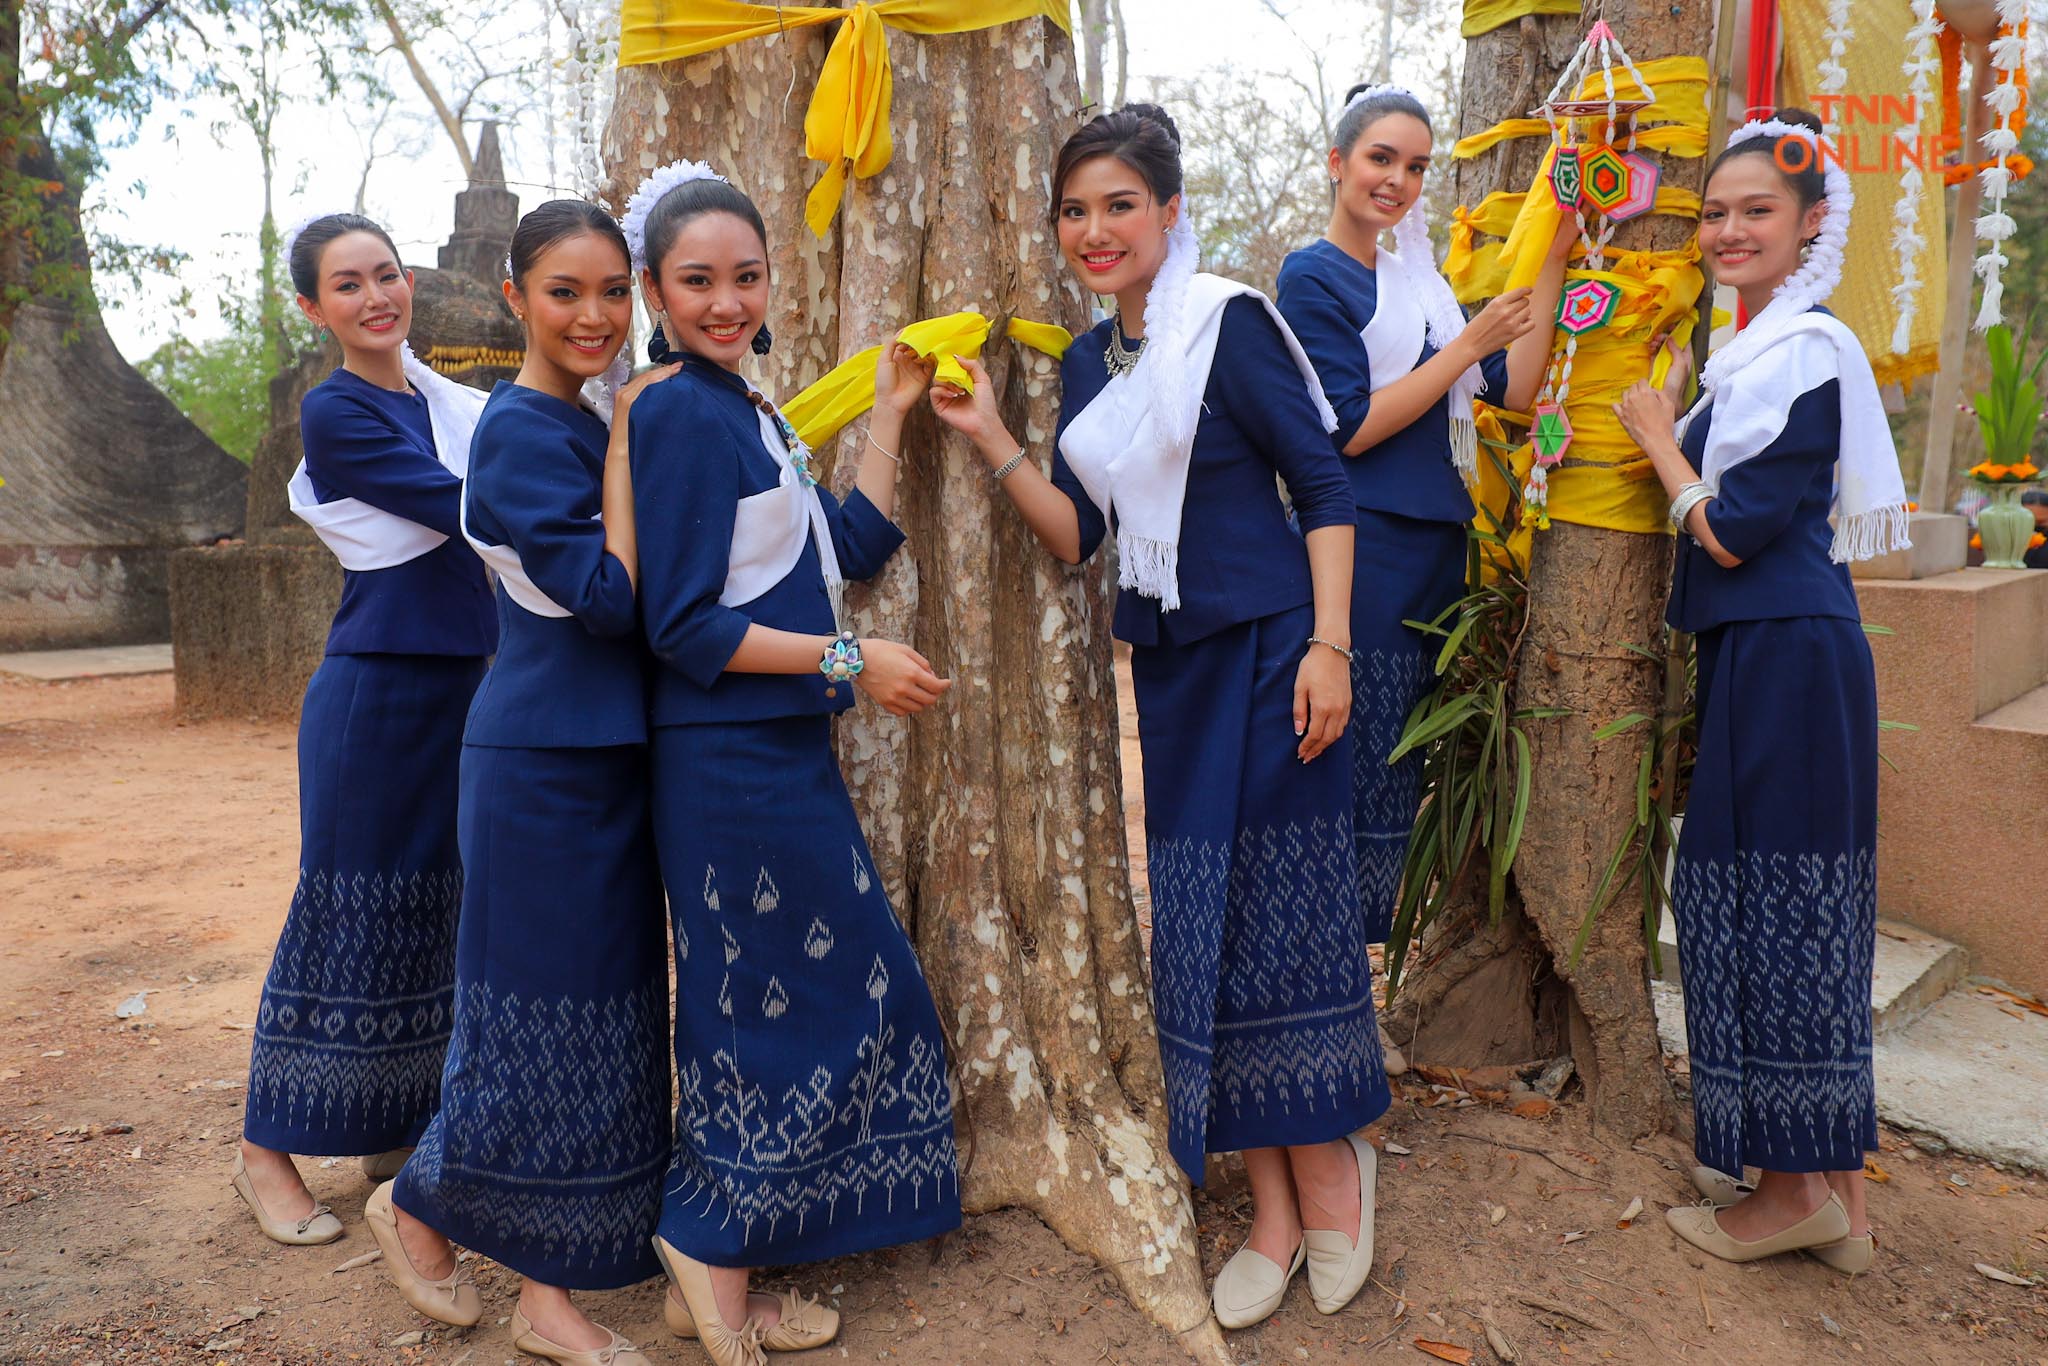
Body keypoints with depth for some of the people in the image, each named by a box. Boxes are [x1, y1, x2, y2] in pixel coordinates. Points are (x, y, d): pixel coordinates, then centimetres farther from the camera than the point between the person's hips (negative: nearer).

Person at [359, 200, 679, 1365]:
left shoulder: (588, 426, 12)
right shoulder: (523, 429, -14)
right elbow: (606, 600, -21)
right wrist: (630, 439, -17)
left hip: (608, 754, 9)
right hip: (545, 761, -9)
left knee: (605, 1014, 13)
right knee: (543, 1010, 4)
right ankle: (423, 1212, 32)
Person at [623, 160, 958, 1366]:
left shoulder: (748, 410, 15)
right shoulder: (683, 414, -14)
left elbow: (854, 550, 13)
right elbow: (682, 626, -18)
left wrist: (890, 413, 11)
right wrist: (851, 661, -16)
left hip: (781, 750, 10)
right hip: (731, 757, -9)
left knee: (766, 998, 14)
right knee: (794, 995, -1)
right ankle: (713, 1244, 17)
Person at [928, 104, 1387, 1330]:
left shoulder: (1229, 321, -7)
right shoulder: (1087, 361, 13)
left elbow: (1324, 483, -9)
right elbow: (1079, 535, 10)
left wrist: (1329, 644, -16)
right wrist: (991, 439, 1)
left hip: (1265, 651, -6)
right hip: (1168, 664, 7)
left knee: (1278, 912, 0)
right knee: (1198, 929, 8)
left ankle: (1329, 1170, 24)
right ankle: (1273, 1207, 22)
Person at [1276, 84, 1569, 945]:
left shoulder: (1414, 277, 17)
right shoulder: (1313, 276, -5)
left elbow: (1515, 389, 10)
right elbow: (1351, 428, -15)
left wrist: (1555, 261, 6)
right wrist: (1465, 345, -10)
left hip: (1434, 551, 8)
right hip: (1362, 557, -8)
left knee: (1406, 781, 13)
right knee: (1358, 789, -4)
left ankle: (1367, 949, 25)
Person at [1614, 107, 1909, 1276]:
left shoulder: (1801, 349, -13)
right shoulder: (1764, 343, 17)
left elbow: (1734, 532, -18)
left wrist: (1658, 436, -5)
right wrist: (1677, 423, 12)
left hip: (1787, 653, -10)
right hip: (1766, 648, 10)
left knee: (1774, 899, -3)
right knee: (1798, 907, 13)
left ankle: (1798, 1187, 11)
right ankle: (1832, 1183, 25)